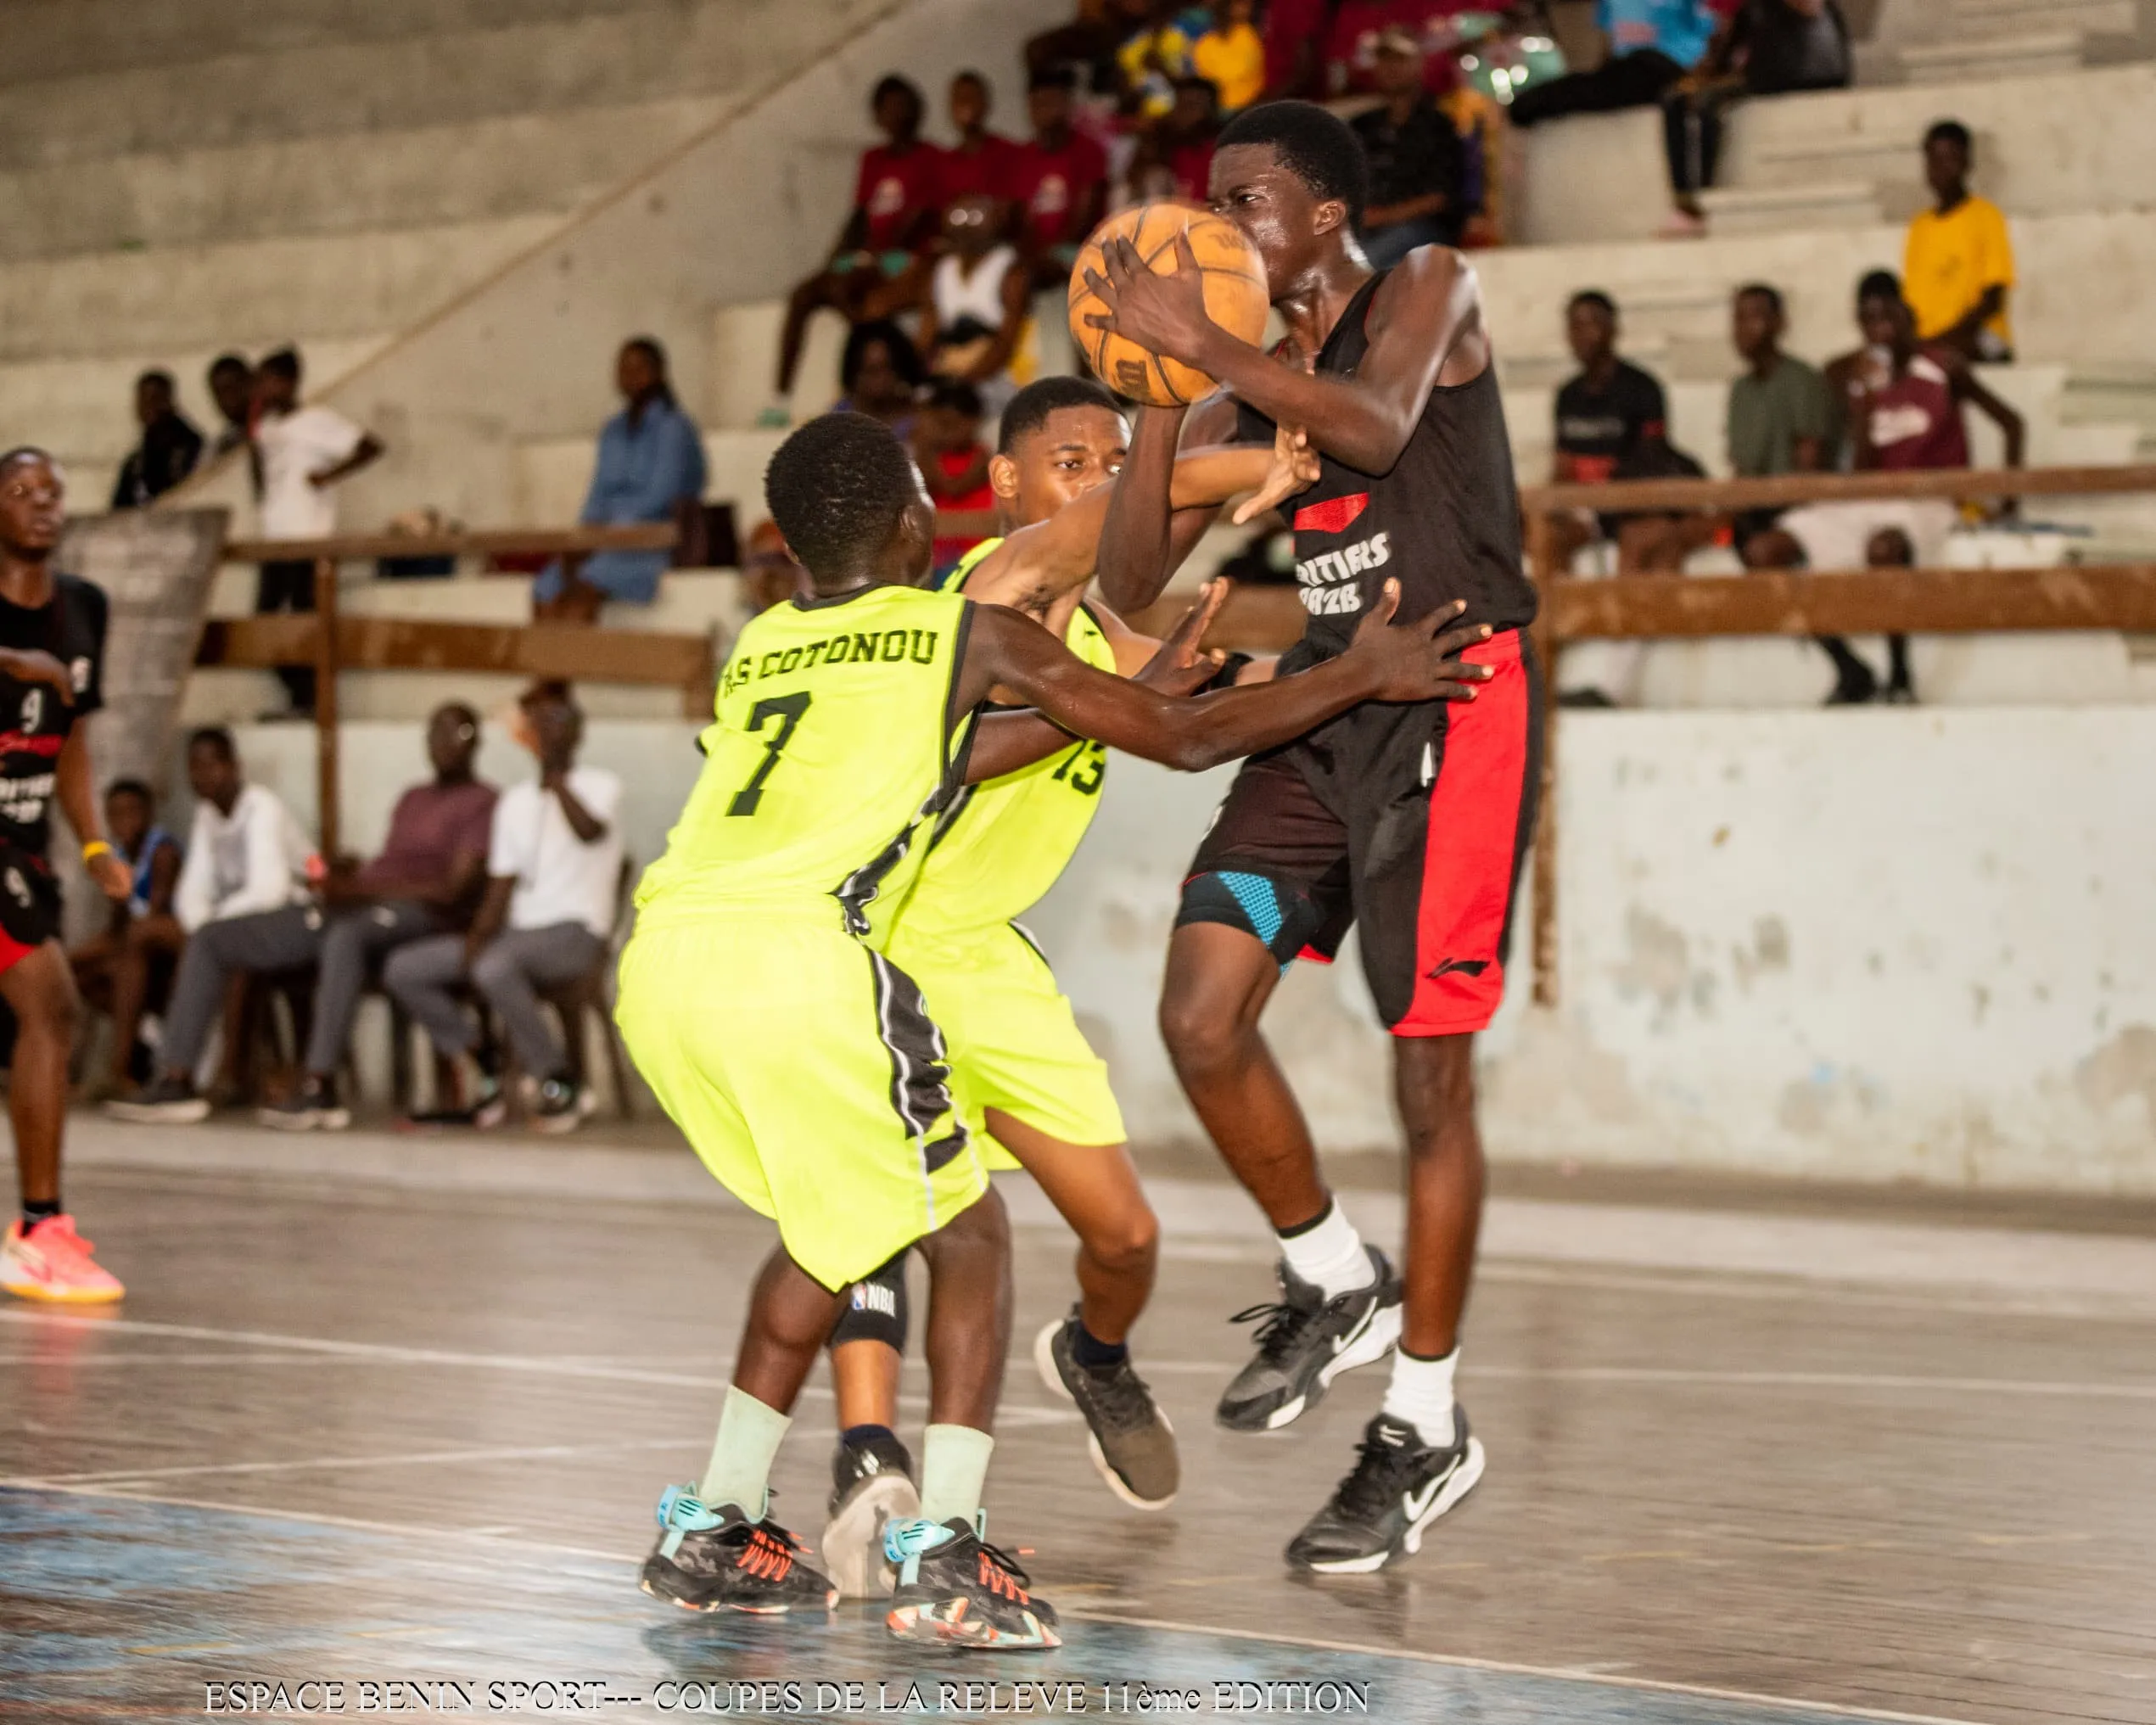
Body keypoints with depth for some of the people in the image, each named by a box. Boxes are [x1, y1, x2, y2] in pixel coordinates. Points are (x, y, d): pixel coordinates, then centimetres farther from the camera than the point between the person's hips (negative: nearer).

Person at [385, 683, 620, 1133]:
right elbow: (501, 887, 13)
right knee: (403, 969, -8)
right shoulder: (516, 800, 20)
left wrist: (555, 774, -21)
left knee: (494, 966, -38)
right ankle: (484, 1075, -1)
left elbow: (589, 830, -26)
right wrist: (478, 934, -5)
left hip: (577, 932, -7)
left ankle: (559, 1084, -22)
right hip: (520, 929, 7)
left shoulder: (600, 786, -1)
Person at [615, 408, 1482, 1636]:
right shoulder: (973, 635, 12)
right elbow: (1188, 742, 16)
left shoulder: (759, 649, 28)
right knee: (968, 1237, 11)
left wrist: (1140, 685, 42)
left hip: (662, 963, 6)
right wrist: (1365, 674, 28)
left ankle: (717, 1531, 26)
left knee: (830, 1225, 28)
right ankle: (947, 1557, -2)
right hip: (797, 951, -6)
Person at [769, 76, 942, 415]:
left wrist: (877, 254, -19)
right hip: (865, 259, 7)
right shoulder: (873, 159, 19)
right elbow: (860, 216, 17)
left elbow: (920, 217, -11)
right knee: (801, 296, -15)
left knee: (840, 287, -31)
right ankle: (781, 397, -20)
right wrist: (835, 258, 2)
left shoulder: (930, 159, -1)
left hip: (906, 258, -7)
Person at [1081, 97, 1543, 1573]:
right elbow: (1129, 585, 8)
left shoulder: (1429, 291, -4)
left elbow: (1376, 425, -28)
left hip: (1459, 694, -7)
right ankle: (1337, 1285, 16)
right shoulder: (1254, 377, 13)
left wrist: (1200, 343, -28)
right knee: (1200, 1017, -7)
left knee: (1431, 1072, -4)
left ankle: (1427, 1426, 7)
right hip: (1329, 704, 7)